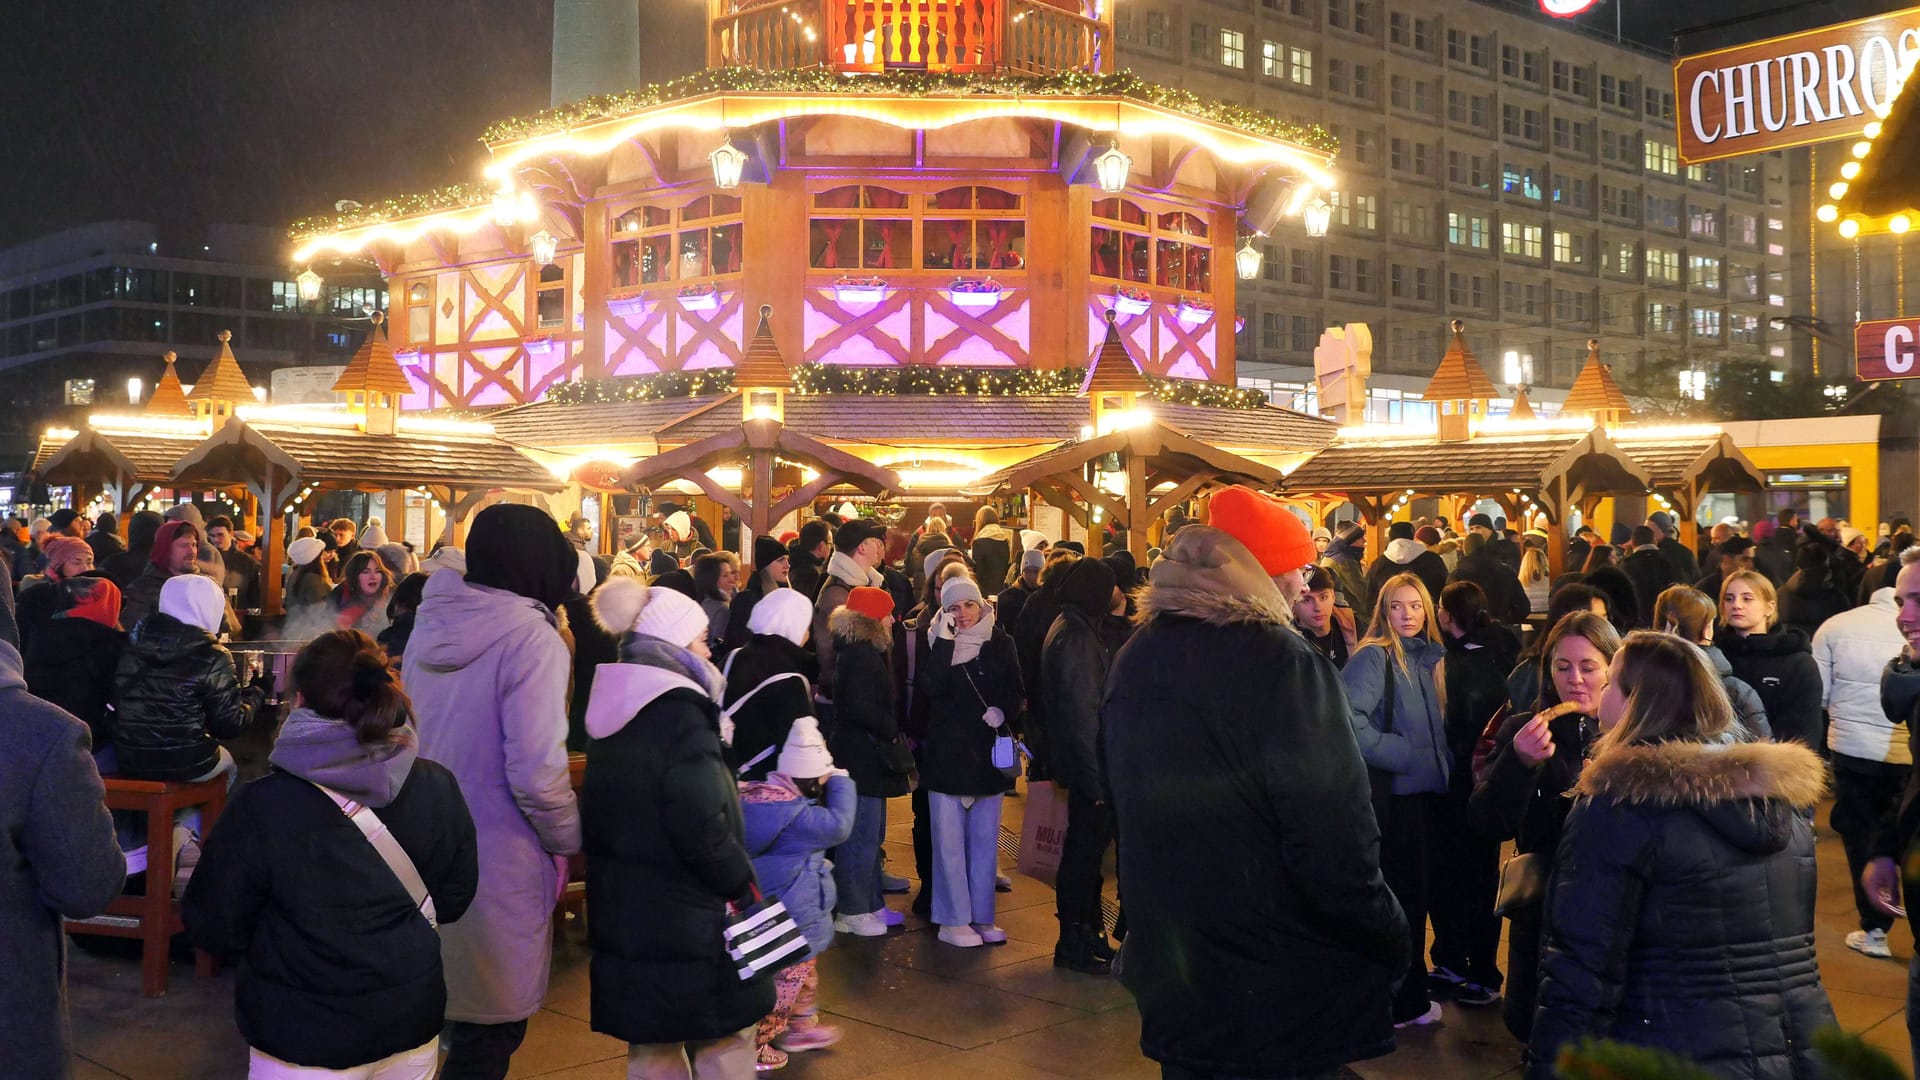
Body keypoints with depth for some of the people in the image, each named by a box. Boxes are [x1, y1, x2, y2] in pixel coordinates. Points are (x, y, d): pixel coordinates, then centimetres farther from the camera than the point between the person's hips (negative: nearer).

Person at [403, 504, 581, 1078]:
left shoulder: (431, 622, 4)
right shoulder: (530, 637, -18)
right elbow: (536, 771, -23)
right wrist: (566, 839, -6)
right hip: (496, 863, -7)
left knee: (442, 1009, 23)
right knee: (493, 1026, 9)